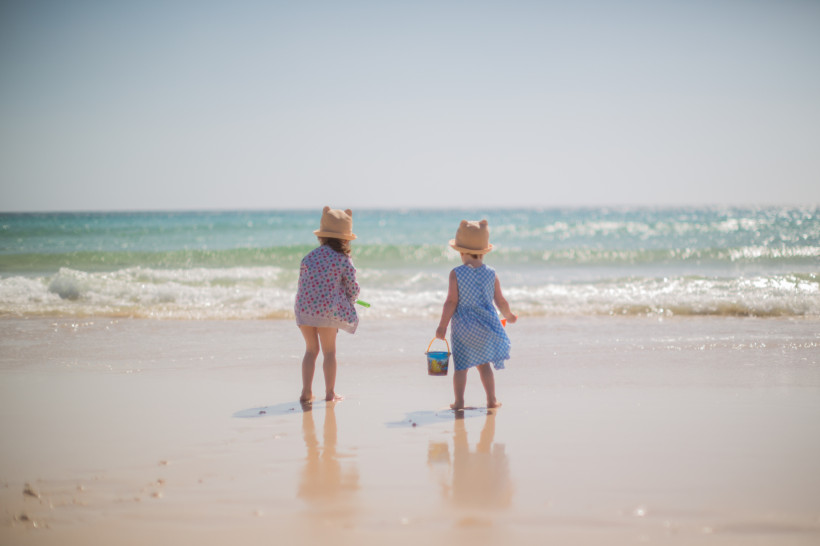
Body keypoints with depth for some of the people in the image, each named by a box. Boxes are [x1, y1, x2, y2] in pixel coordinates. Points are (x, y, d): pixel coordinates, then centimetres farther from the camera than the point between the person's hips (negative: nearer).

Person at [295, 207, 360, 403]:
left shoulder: (310, 256, 6)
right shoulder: (344, 260, -5)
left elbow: (302, 282, 10)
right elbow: (353, 289, -1)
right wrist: (348, 305, 20)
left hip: (304, 308, 4)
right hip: (328, 310, -4)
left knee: (311, 350, 16)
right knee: (329, 351, 10)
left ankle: (306, 391, 12)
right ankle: (330, 392, 14)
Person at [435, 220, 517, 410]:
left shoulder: (456, 274, -10)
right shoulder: (491, 274, -1)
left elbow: (451, 302, -12)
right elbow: (500, 301, 5)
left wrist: (442, 325, -7)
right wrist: (509, 316, 25)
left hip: (462, 328, -3)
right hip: (485, 327, 3)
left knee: (461, 366, 4)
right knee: (484, 364, 15)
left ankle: (459, 401, 1)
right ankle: (491, 399, 15)